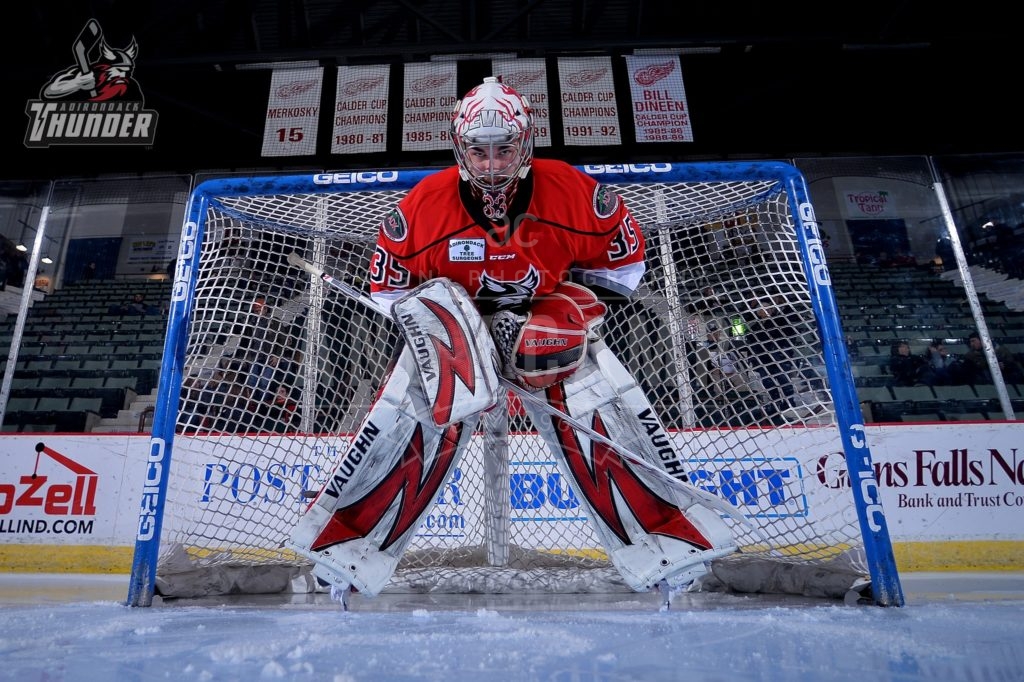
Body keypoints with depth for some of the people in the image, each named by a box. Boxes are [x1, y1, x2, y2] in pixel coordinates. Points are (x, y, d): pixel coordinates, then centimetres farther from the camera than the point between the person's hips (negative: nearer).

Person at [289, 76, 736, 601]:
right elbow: (388, 286, -6)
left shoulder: (573, 193, -18)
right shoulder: (425, 205, -18)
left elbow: (623, 260, -4)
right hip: (455, 326, 0)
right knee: (406, 422, -13)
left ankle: (667, 539, 6)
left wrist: (578, 303, -15)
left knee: (608, 411, -13)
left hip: (550, 321, 1)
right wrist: (436, 316, -20)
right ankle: (346, 544, 9)